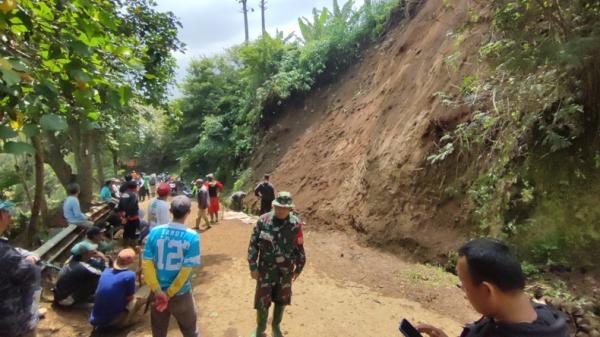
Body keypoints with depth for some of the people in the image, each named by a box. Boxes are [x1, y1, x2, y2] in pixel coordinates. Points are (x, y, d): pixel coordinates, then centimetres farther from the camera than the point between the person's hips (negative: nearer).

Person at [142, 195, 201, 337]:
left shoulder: (154, 232, -9)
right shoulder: (192, 236, -18)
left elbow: (146, 263, -11)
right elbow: (186, 270, -19)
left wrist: (158, 291, -12)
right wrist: (169, 294, -10)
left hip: (158, 292, 3)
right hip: (180, 293, -3)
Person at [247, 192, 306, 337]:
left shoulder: (295, 224, -10)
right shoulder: (263, 221, -12)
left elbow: (299, 248, 1)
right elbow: (253, 244, -6)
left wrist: (298, 268, 6)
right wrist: (253, 266, -7)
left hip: (285, 271, 1)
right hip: (266, 269, -1)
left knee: (281, 301, 17)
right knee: (262, 301, 7)